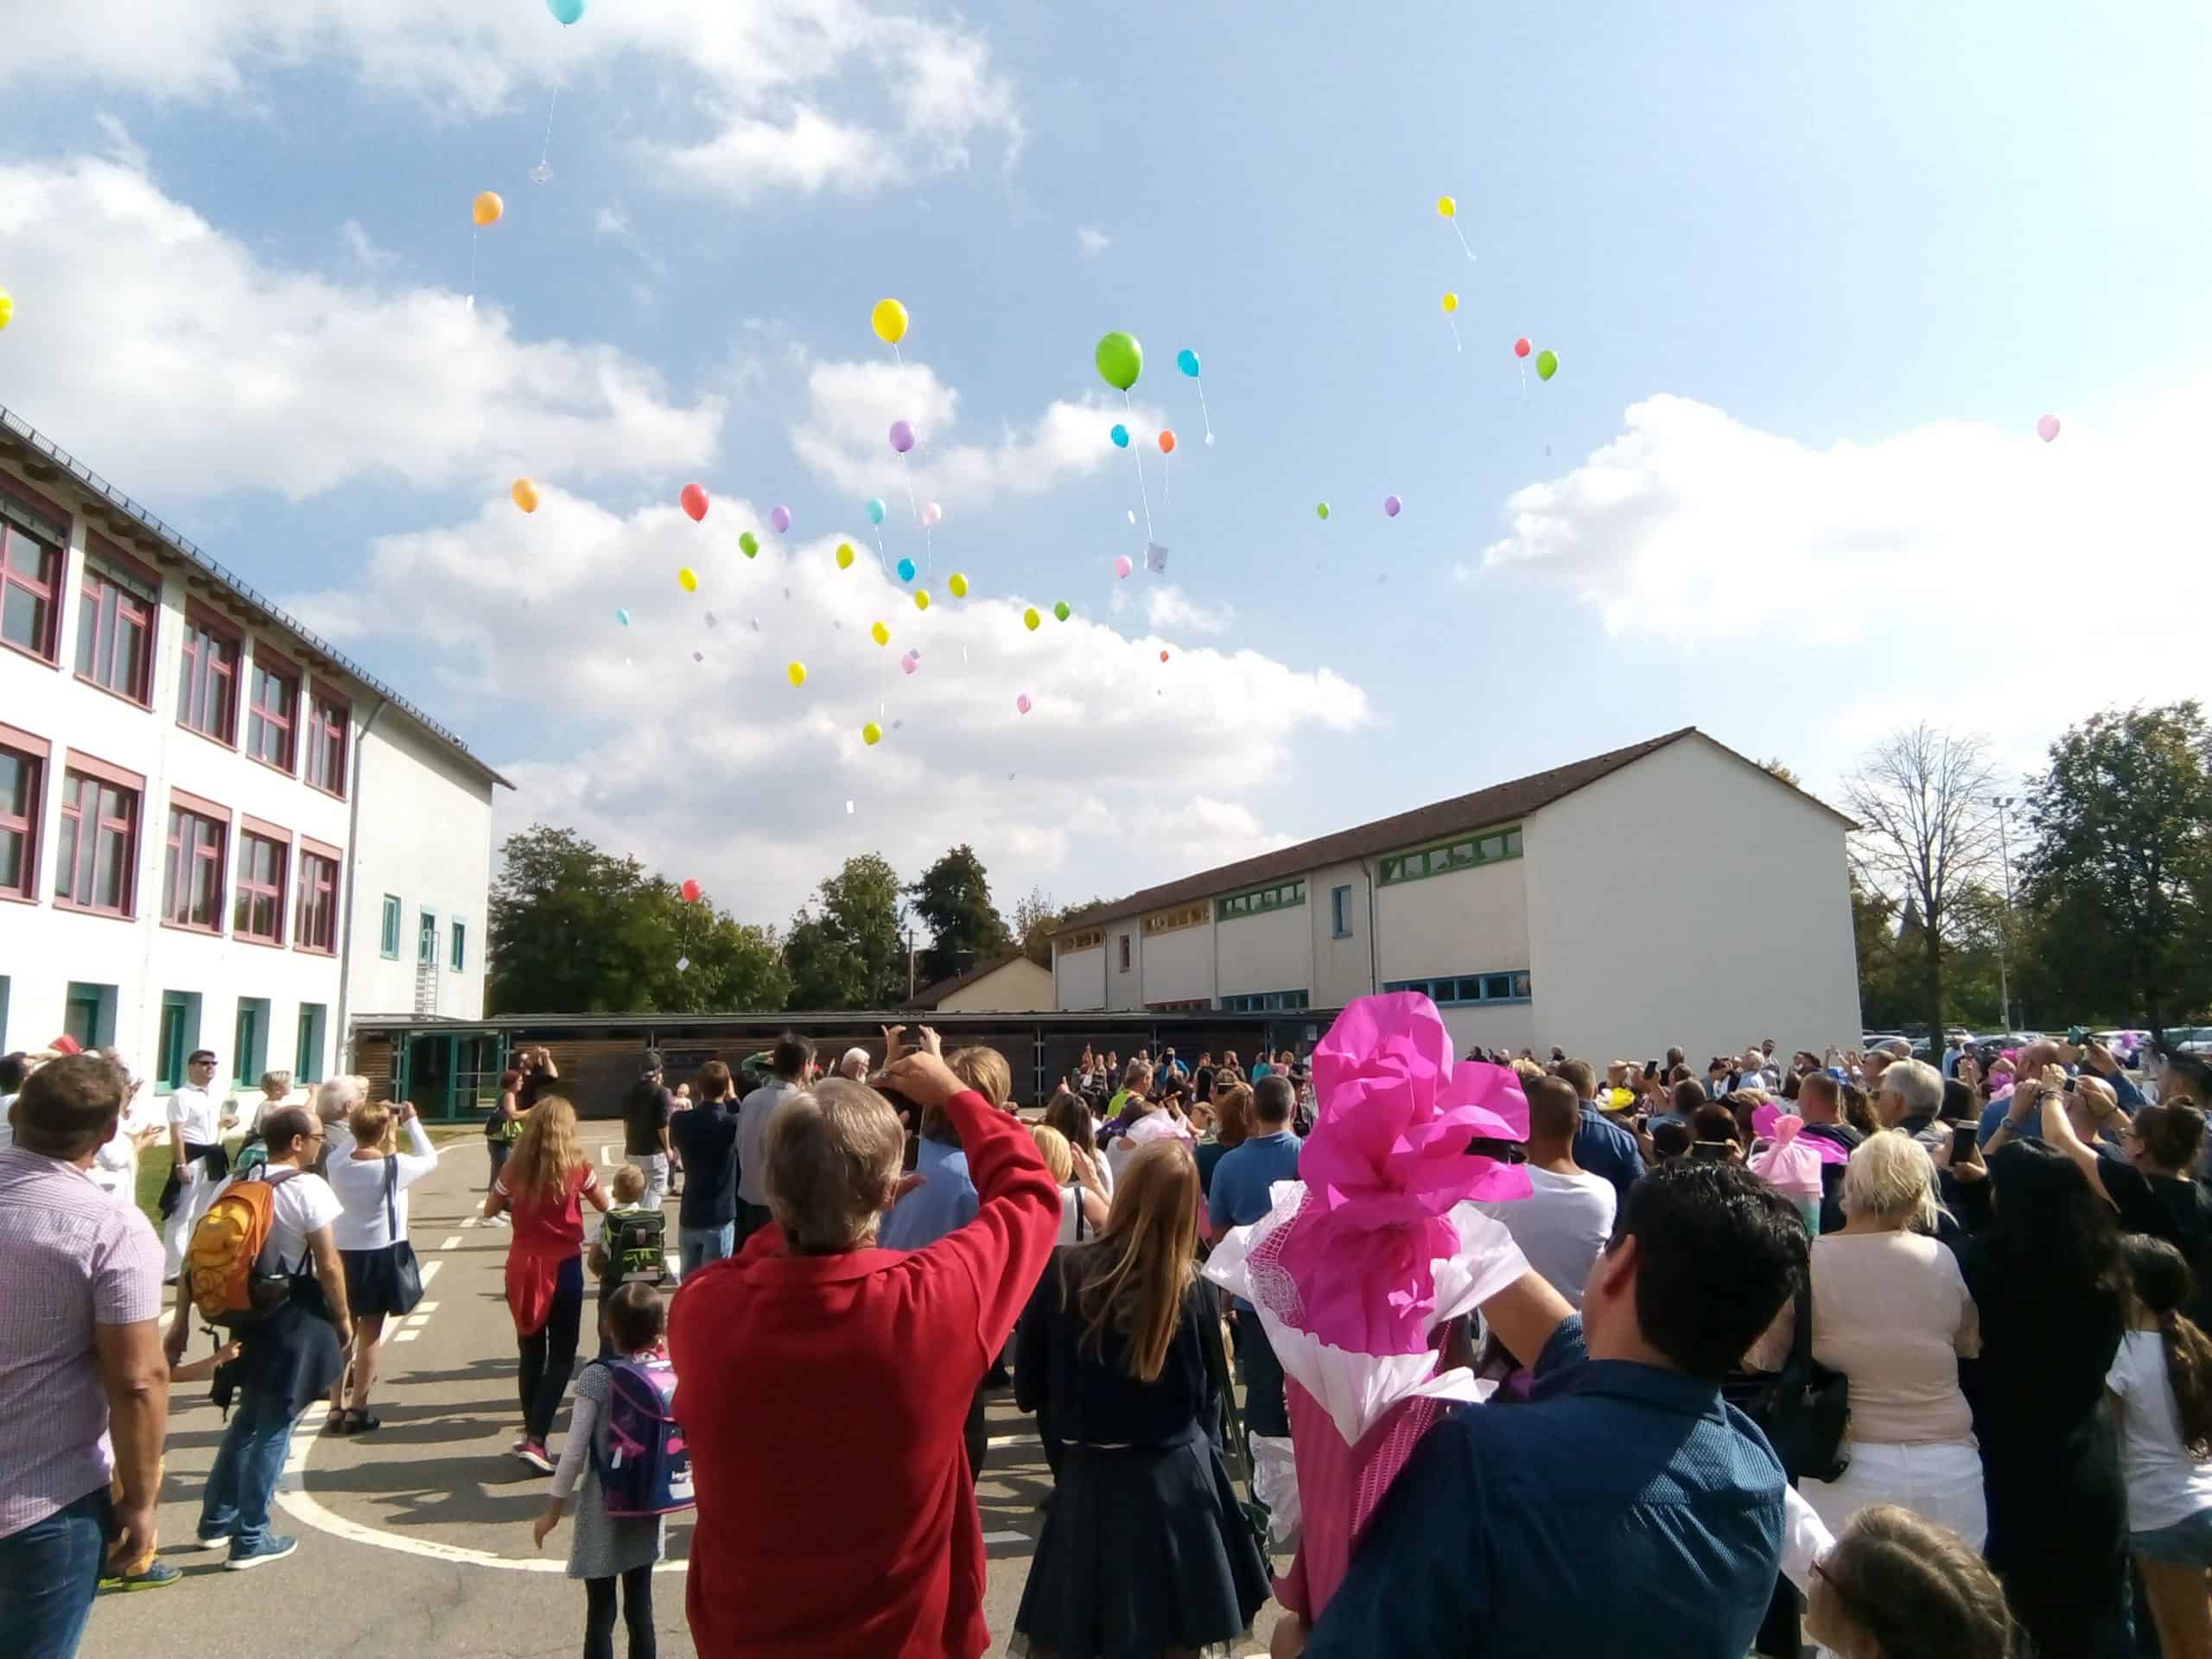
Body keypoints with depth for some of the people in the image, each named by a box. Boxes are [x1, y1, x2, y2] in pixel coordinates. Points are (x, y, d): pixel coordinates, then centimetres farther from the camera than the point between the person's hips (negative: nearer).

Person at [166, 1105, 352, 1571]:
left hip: (252, 1316, 7)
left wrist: (181, 1321, 10)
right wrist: (343, 1319, -2)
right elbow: (329, 1266, -16)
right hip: (296, 1320, -7)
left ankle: (217, 1519, 34)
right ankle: (250, 1540, 15)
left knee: (247, 1419, 25)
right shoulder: (309, 1188, -17)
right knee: (274, 1428, 6)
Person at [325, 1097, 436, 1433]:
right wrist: (412, 1122, 6)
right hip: (380, 1255, -4)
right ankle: (357, 1409, 14)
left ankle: (337, 1407, 19)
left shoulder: (336, 1164, -8)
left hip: (342, 1252, 4)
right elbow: (430, 1159, 0)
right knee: (370, 1333, 8)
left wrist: (376, 1117, 8)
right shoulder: (394, 1166, -17)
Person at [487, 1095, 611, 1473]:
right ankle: (535, 1439, -7)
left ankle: (531, 1434, 24)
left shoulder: (516, 1167, -3)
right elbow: (604, 1206, 3)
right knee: (562, 1357, 4)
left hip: (522, 1266, 3)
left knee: (531, 1353, 17)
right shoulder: (576, 1166, -10)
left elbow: (490, 1209, 11)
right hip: (563, 1266, -3)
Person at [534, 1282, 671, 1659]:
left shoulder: (598, 1376, -16)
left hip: (605, 1508, -3)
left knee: (600, 1614, 9)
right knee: (640, 1608, 16)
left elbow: (575, 1450, -14)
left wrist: (554, 1507, -4)